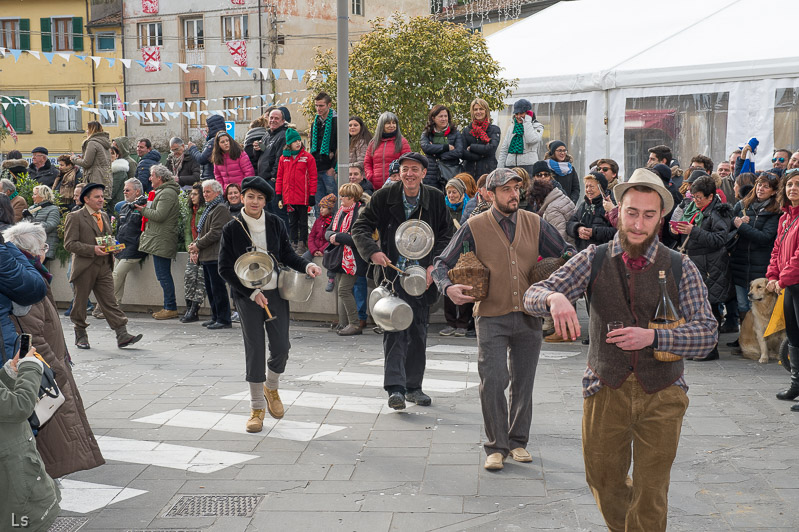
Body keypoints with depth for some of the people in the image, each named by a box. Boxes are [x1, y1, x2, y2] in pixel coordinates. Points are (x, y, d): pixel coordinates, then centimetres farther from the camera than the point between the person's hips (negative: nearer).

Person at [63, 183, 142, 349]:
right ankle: (80, 335, 22)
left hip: (104, 267, 5)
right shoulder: (75, 217, -5)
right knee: (80, 303, 8)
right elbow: (69, 243, -11)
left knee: (110, 302, 0)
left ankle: (122, 335, -5)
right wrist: (93, 249, -21)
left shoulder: (104, 216, 16)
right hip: (84, 268, -5)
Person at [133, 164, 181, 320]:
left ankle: (171, 308, -4)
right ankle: (168, 307, 17)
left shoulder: (167, 193, -13)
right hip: (159, 240, 11)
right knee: (163, 275, 13)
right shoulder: (162, 192, 21)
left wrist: (143, 210, -8)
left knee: (163, 275, -8)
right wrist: (146, 208, 11)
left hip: (162, 241, -11)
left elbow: (159, 215, -21)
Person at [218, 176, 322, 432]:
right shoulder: (232, 229, -4)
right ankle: (257, 407, 13)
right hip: (247, 296, -2)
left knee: (282, 346, -1)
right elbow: (225, 269, -4)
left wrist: (306, 265, -13)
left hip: (276, 292, 2)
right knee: (255, 350, -1)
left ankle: (271, 387, 31)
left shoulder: (275, 224, 2)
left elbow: (287, 255, 8)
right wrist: (251, 293, -12)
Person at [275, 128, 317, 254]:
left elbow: (313, 177, -3)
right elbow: (280, 177, 11)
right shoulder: (283, 158, 7)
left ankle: (302, 244, 12)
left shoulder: (307, 157, -2)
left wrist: (312, 195, -7)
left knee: (303, 222, 5)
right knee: (292, 221, 10)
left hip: (303, 196, -3)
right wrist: (279, 195, 6)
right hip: (289, 196, 3)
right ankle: (294, 243, 17)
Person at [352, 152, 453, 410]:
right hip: (393, 273, -2)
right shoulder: (385, 196, -3)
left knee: (419, 332, 10)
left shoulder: (436, 199, 1)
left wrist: (435, 265, -7)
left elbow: (446, 235, 7)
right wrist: (372, 251, -19)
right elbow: (360, 227, -1)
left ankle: (413, 386, 23)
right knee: (395, 328, -12)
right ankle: (395, 388, -13)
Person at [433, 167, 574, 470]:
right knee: (493, 382, -9)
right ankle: (496, 446, 7)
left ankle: (517, 441, 27)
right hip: (491, 317, -3)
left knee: (523, 383, 11)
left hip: (528, 316, 3)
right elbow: (442, 264, 1)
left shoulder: (534, 224, 6)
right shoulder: (474, 227, -2)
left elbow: (566, 253, 14)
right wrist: (448, 288, -19)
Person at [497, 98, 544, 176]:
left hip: (528, 166, -4)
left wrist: (527, 121, -4)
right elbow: (503, 149, 17)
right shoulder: (512, 127, 18)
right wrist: (500, 170, 8)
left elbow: (531, 139, -16)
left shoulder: (537, 126, 7)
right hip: (510, 165, 4)